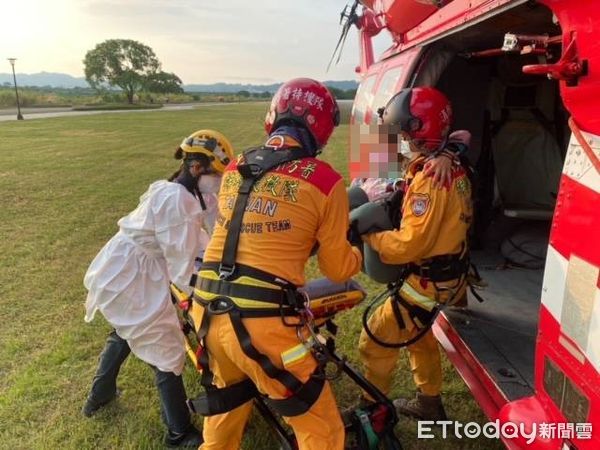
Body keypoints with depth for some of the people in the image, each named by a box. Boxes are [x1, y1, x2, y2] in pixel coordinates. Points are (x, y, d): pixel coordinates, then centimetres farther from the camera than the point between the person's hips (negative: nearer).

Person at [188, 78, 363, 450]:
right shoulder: (325, 181, -7)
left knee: (225, 409, 32)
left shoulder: (235, 169, 9)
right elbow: (337, 269, 3)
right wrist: (360, 251, 24)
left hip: (208, 311, 7)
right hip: (264, 323, -6)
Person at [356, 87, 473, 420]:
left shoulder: (431, 178, -26)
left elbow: (410, 245, -28)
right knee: (418, 335, 28)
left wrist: (369, 236, -15)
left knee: (376, 342, 4)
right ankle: (429, 403, 45)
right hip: (449, 271, 10)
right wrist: (398, 199, -2)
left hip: (429, 279, -10)